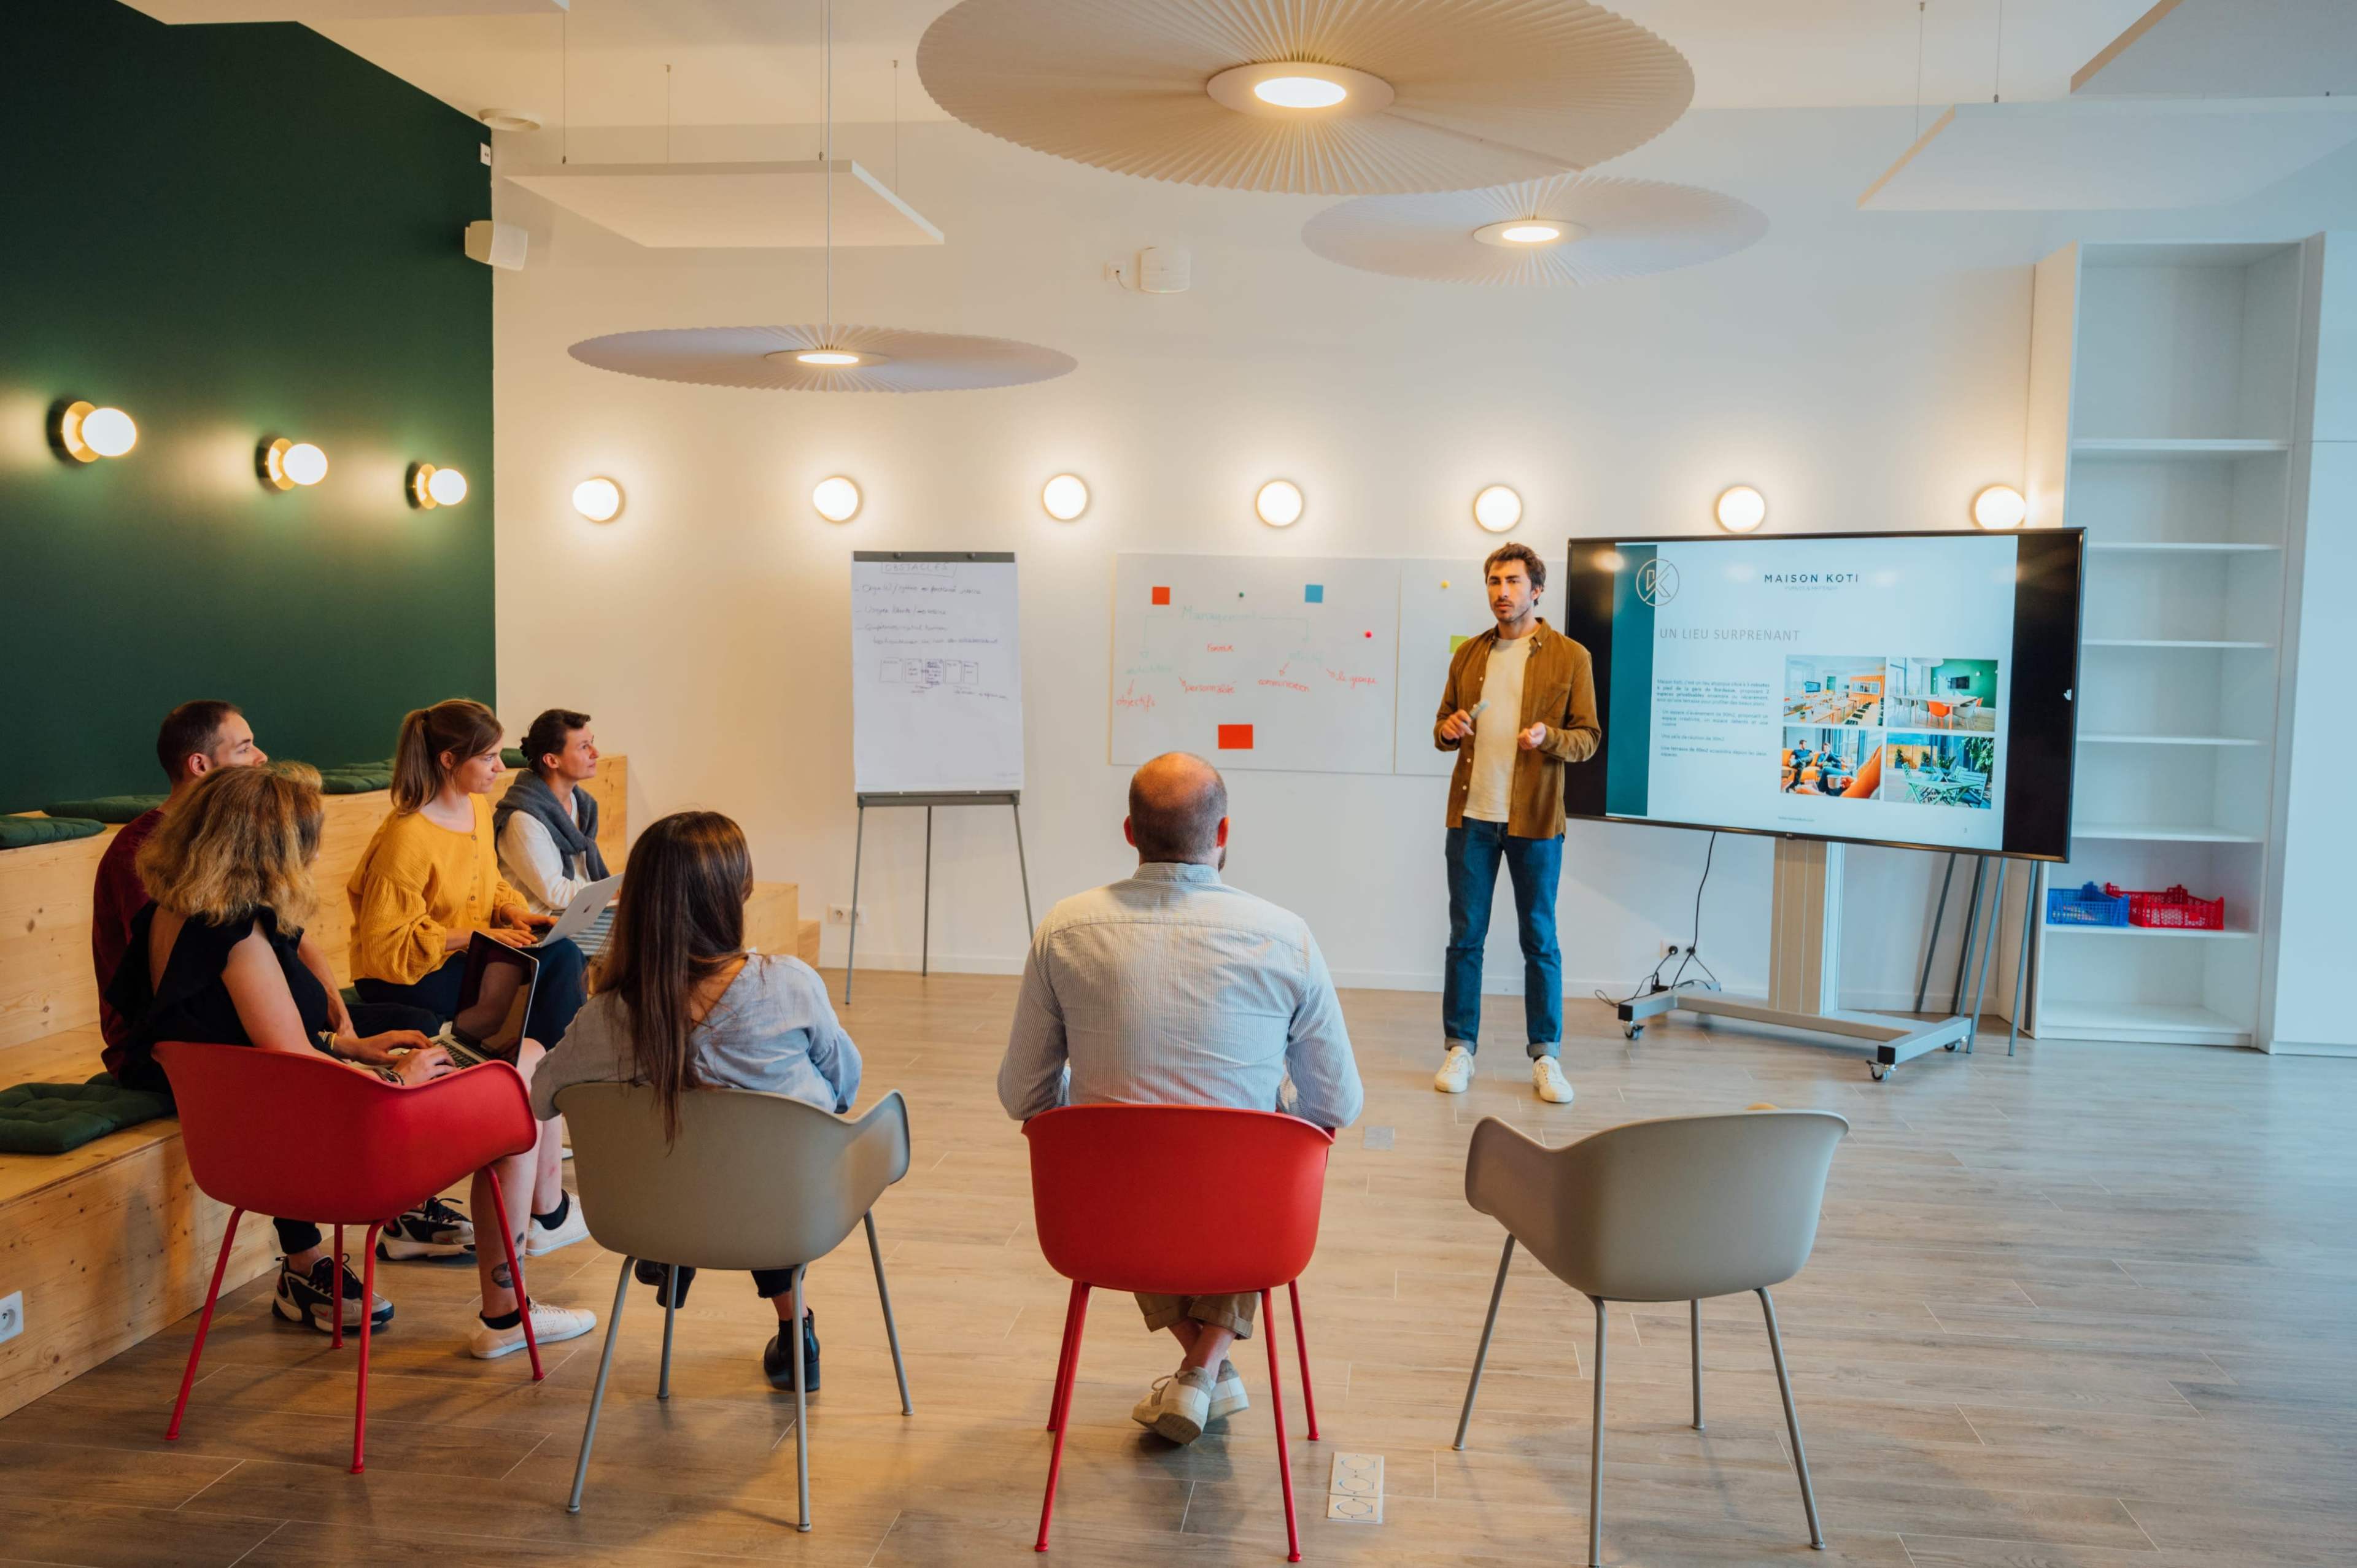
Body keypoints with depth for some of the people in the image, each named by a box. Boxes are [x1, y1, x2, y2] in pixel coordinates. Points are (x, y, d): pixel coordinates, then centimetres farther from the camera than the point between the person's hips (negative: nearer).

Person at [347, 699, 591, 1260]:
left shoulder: (479, 809, 5)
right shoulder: (405, 839, -20)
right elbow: (387, 945, -19)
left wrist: (515, 913, -1)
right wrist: (474, 937, -24)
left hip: (462, 960, 8)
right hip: (403, 981, -8)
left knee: (562, 956, -16)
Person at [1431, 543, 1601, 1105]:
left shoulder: (1570, 657, 0)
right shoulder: (1469, 654, 11)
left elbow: (1589, 737, 0)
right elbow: (1444, 725, 17)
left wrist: (1549, 737, -20)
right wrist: (1448, 729, -6)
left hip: (1535, 818, -3)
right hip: (1472, 813, 3)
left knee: (1540, 940, 5)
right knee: (1465, 936, 6)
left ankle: (1545, 1056, 15)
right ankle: (1459, 1048, 16)